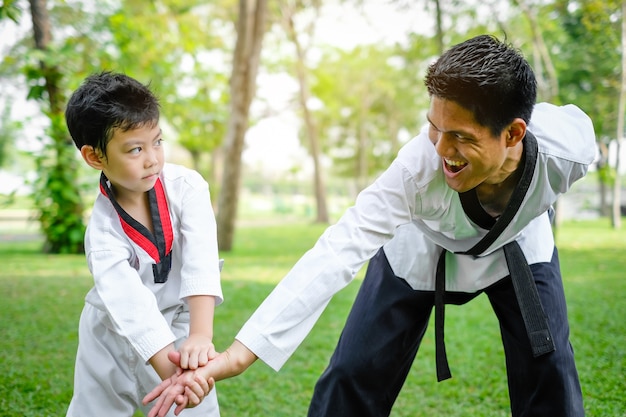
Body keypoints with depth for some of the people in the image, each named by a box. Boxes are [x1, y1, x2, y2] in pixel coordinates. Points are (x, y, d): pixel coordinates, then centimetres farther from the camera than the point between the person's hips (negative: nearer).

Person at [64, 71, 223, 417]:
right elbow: (129, 303, -33)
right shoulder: (102, 228, -22)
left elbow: (201, 258, -32)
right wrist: (169, 369, -46)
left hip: (180, 325, 0)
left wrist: (200, 335, -46)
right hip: (114, 335, 0)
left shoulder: (186, 187, -20)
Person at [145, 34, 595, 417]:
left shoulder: (566, 146, -35)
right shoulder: (420, 166, -41)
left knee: (549, 372, -7)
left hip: (518, 248, 2)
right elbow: (336, 253, -49)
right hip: (421, 250, -2)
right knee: (353, 378, -5)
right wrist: (240, 353, -57)